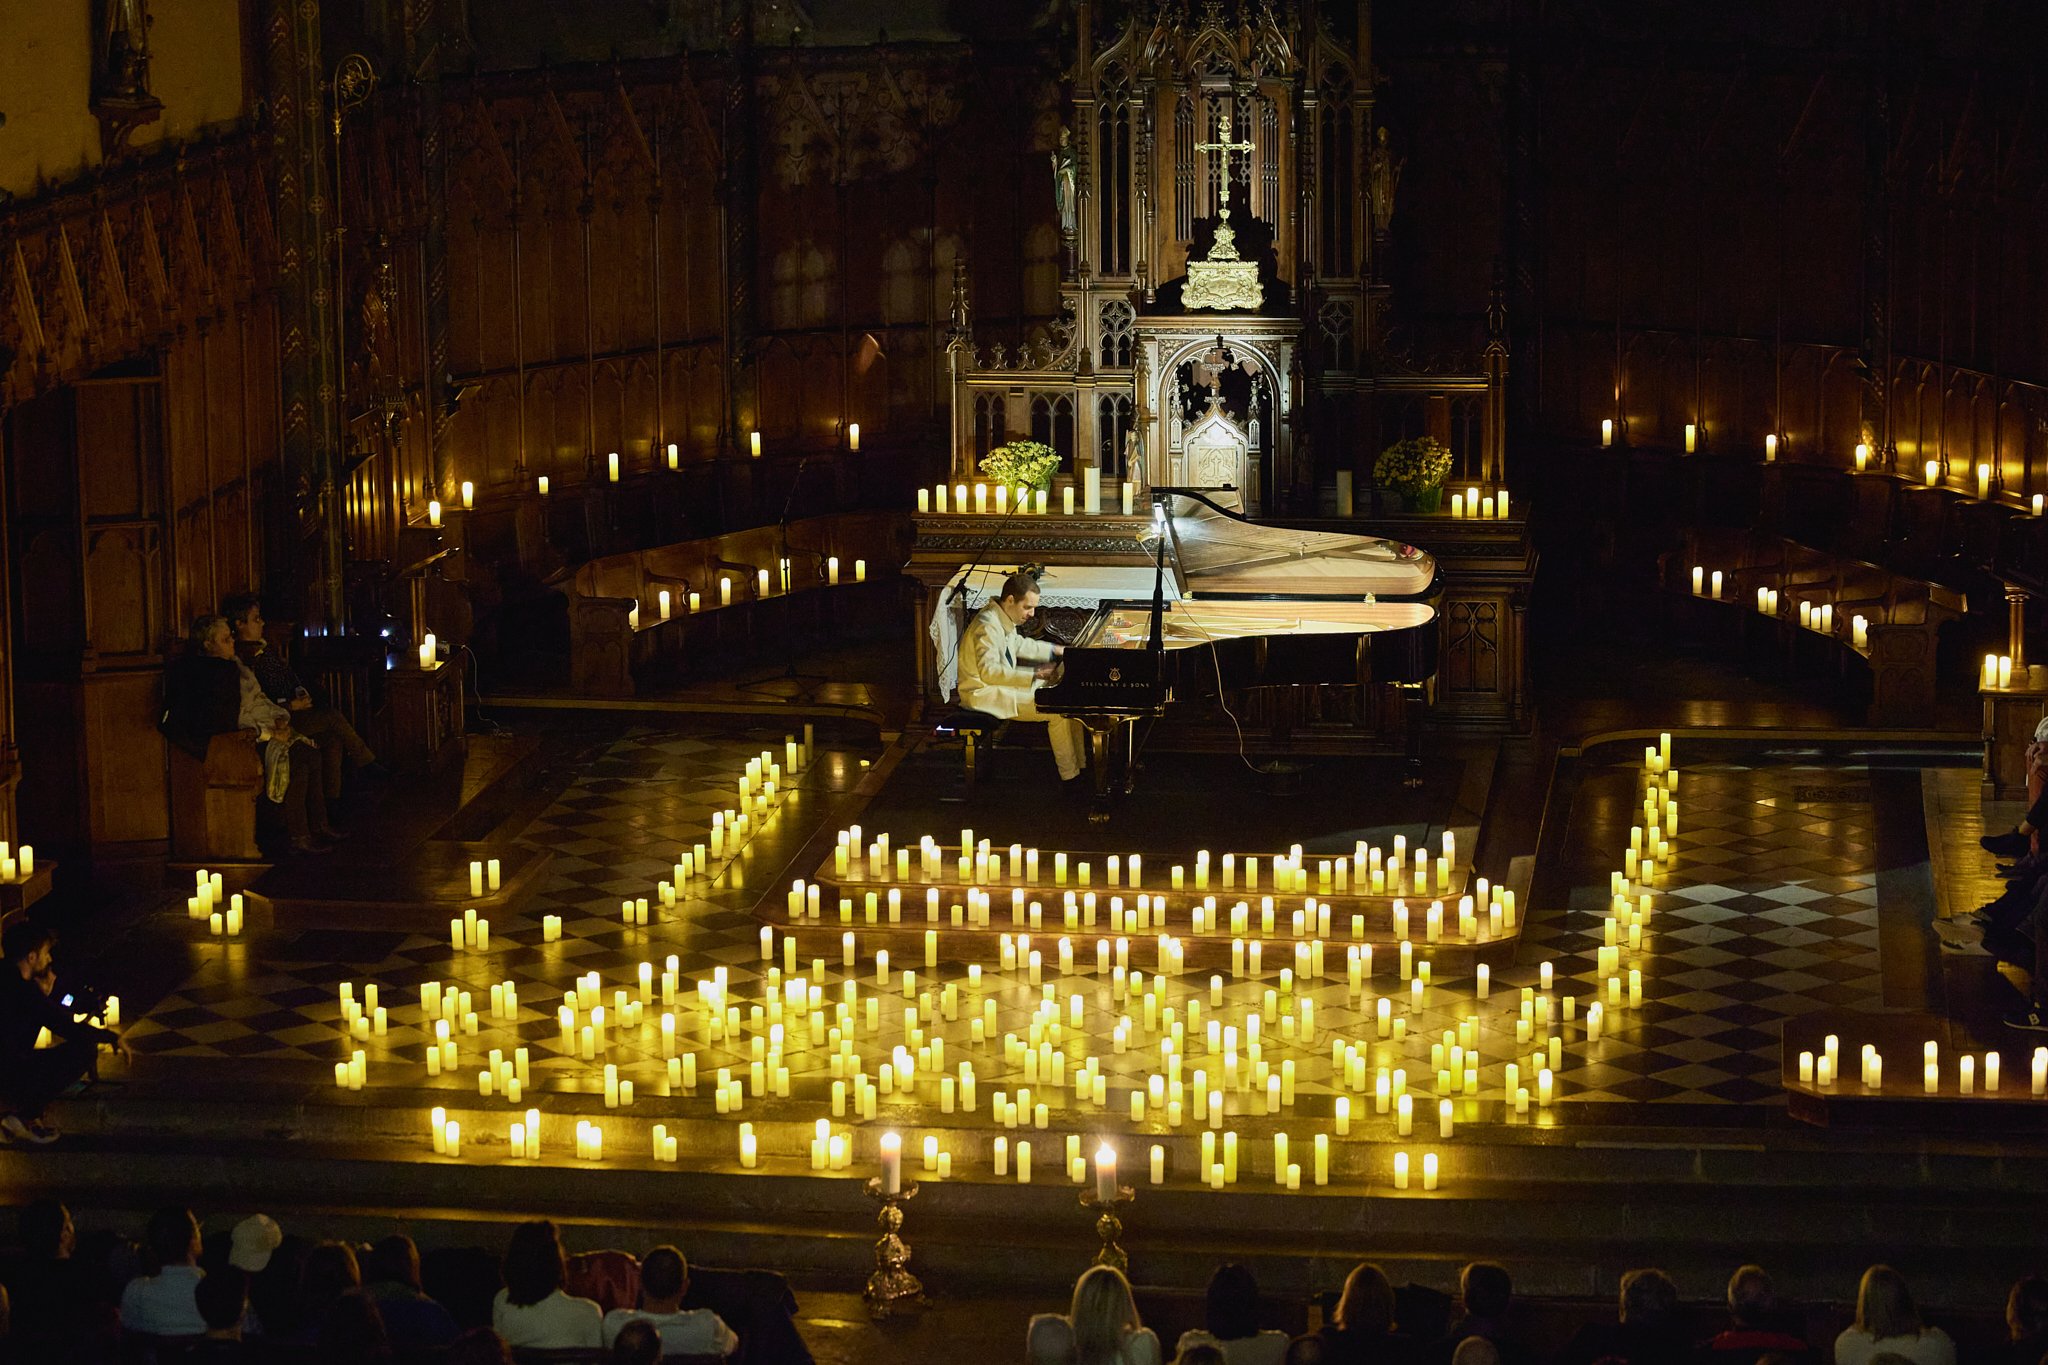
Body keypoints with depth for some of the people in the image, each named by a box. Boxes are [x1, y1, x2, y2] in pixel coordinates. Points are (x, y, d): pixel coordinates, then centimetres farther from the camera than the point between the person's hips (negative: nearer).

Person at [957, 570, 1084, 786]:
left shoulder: (1003, 617, 7)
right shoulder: (988, 626, -24)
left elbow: (1018, 645, 27)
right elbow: (988, 671, -31)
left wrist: (1054, 650, 21)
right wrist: (1033, 675, -32)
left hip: (1004, 684, 10)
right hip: (985, 694, -10)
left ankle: (1081, 765, 6)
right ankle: (1070, 775, -8)